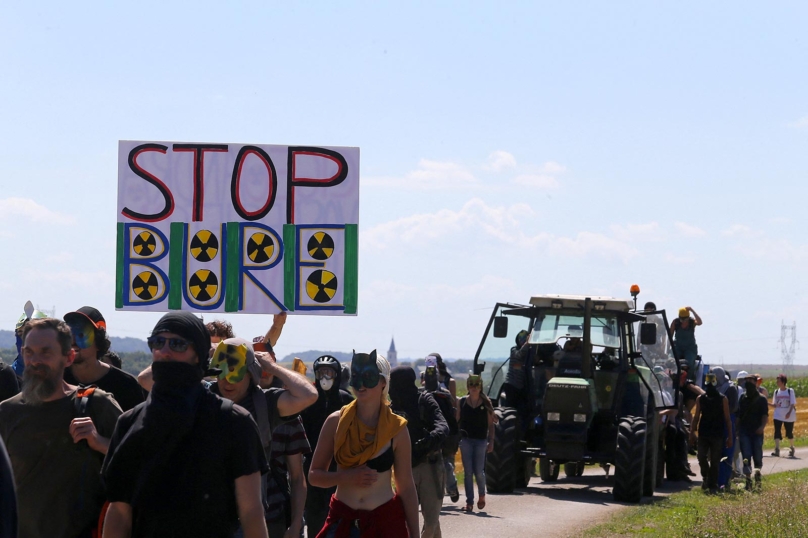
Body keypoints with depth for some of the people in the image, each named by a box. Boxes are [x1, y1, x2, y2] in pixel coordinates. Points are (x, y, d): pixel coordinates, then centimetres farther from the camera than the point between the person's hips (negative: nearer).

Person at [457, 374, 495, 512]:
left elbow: (491, 424, 2)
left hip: (481, 440, -1)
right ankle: (469, 502, 4)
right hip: (466, 440, 1)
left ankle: (482, 495, 23)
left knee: (479, 472, -3)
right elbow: (457, 421, 9)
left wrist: (491, 442, -3)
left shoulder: (486, 403, 1)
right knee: (468, 472, 0)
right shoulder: (462, 402, 4)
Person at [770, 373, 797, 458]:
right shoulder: (776, 392, 5)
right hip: (778, 416, 3)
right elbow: (774, 405, 6)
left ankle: (792, 448, 28)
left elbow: (793, 404, -7)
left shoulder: (790, 391, -5)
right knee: (777, 432, -11)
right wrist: (768, 404, -12)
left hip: (789, 416, -3)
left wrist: (789, 412, -21)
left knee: (789, 433, 6)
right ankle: (777, 450, -16)